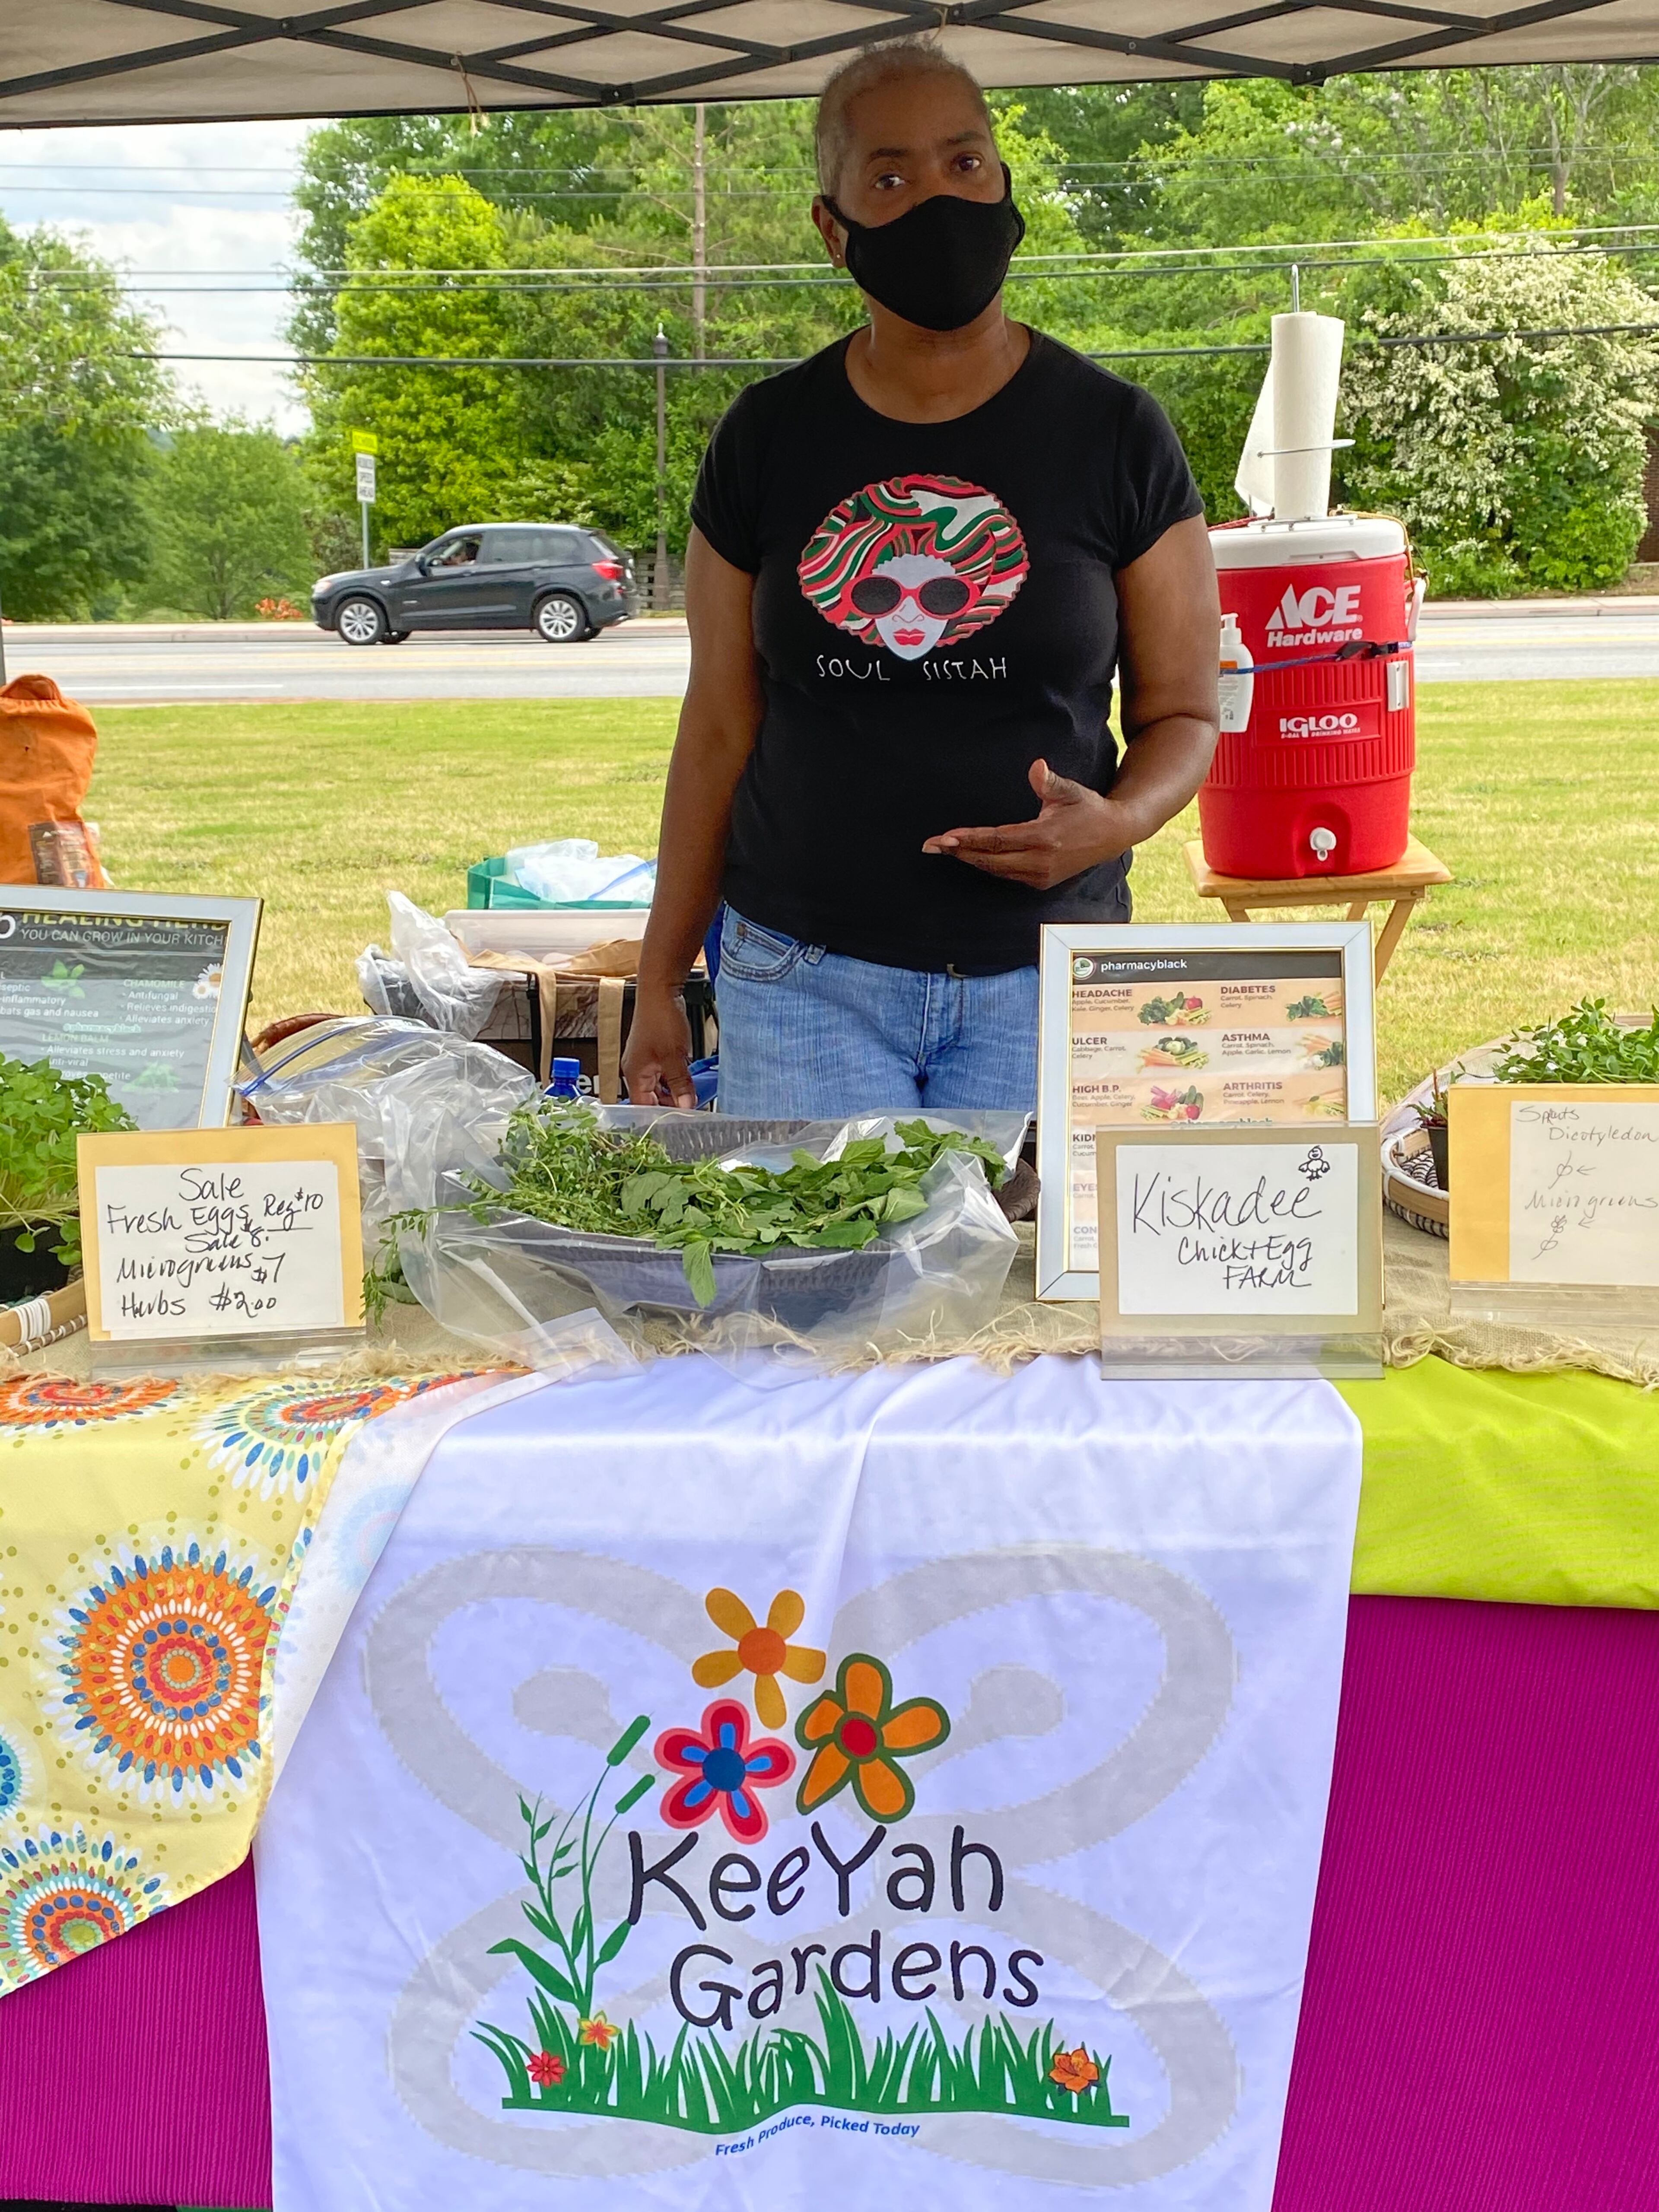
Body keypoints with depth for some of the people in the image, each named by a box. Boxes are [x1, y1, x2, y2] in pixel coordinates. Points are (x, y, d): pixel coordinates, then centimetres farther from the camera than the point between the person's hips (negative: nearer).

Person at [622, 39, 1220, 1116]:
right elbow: (720, 727, 8)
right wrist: (660, 980, 6)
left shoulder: (1113, 434, 0)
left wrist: (1116, 823, -19)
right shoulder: (768, 438, 4)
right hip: (801, 977, 1)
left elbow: (1182, 715, 4)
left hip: (1040, 984, 0)